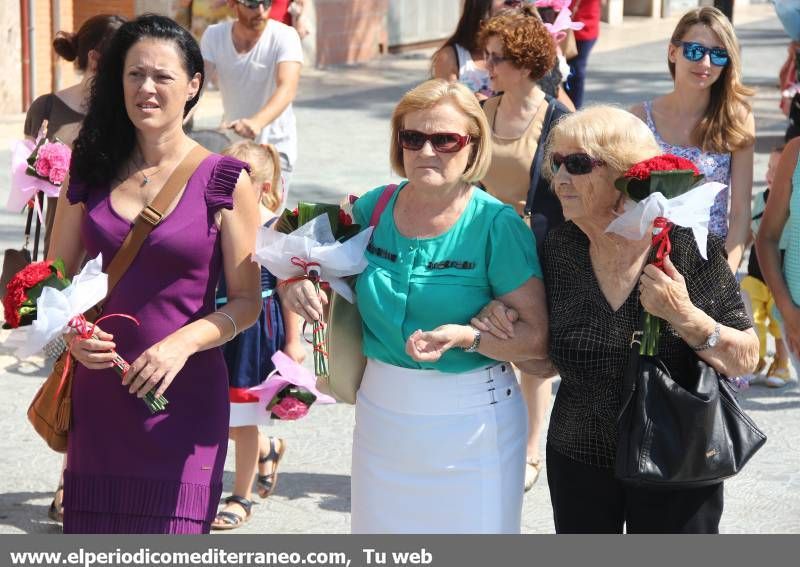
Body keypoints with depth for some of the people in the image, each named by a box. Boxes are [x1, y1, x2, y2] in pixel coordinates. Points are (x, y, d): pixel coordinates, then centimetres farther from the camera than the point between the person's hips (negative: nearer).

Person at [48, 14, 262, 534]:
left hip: (184, 394, -3)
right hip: (98, 390, 3)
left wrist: (183, 344, -17)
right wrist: (72, 333, -8)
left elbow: (247, 301, -1)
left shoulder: (225, 182, -2)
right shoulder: (91, 173, 7)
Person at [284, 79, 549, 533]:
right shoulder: (373, 208, 0)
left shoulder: (496, 224, -13)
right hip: (381, 411, 5)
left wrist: (465, 337, -28)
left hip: (469, 418, -4)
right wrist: (301, 286, -5)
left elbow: (538, 338, -14)